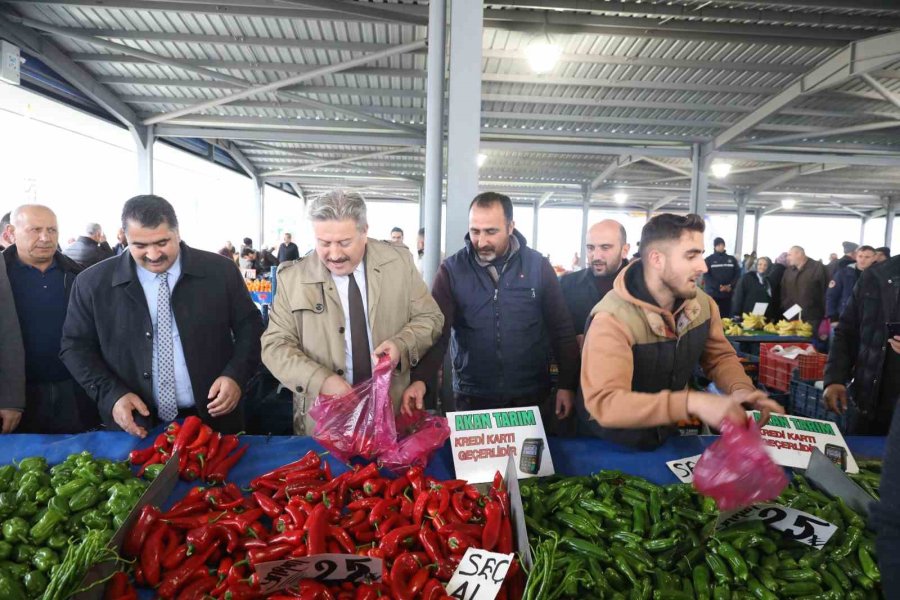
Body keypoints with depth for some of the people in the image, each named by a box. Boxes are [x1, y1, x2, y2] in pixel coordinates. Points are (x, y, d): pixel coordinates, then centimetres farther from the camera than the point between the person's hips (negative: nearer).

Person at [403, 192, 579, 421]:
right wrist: (420, 379, -24)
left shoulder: (538, 266, -5)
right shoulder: (452, 270, -6)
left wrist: (567, 385, -1)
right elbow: (436, 331, -10)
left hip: (531, 396, 1)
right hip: (472, 398, 0)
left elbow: (561, 331, 0)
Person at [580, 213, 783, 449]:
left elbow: (720, 357, 6)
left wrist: (742, 390, -16)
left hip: (671, 436, 5)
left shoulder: (702, 304, -6)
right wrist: (692, 402, -44)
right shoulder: (612, 320, -28)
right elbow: (604, 403, -36)